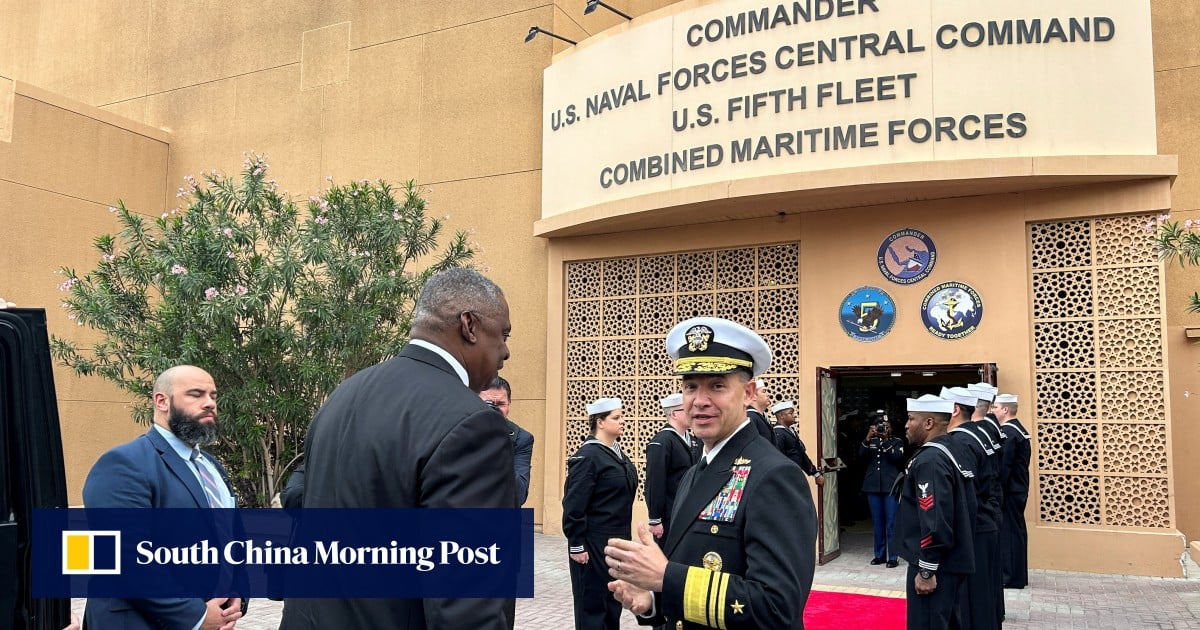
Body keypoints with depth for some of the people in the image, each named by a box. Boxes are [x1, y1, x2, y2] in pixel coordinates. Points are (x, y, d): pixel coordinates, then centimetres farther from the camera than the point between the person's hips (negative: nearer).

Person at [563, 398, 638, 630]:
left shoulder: (617, 454, 10)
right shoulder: (588, 456, -16)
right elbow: (574, 505, -18)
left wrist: (624, 538, 17)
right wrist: (576, 545, -18)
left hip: (617, 540, 8)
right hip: (594, 542, -8)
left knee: (614, 598, 15)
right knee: (592, 601, 3)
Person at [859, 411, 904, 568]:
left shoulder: (897, 442, 5)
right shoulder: (870, 442, 11)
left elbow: (897, 457, -12)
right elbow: (861, 455, -4)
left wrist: (886, 440, -17)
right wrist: (868, 438, -14)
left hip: (891, 486, -3)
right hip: (873, 486, 3)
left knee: (891, 523, -3)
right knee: (877, 523, 9)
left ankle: (893, 557, 1)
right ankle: (879, 555, 16)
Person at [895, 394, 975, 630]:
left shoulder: (930, 461, -21)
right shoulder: (944, 452, 10)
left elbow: (936, 522, -27)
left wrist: (926, 571, -21)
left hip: (936, 566, -10)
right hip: (948, 562, 10)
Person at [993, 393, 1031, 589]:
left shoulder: (1007, 432, -18)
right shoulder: (1020, 430, 12)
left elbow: (1003, 465, -21)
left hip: (1009, 491, -10)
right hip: (1019, 489, 10)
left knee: (1008, 531, -3)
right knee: (1017, 530, 13)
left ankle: (1011, 577, 2)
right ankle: (1019, 575, 21)